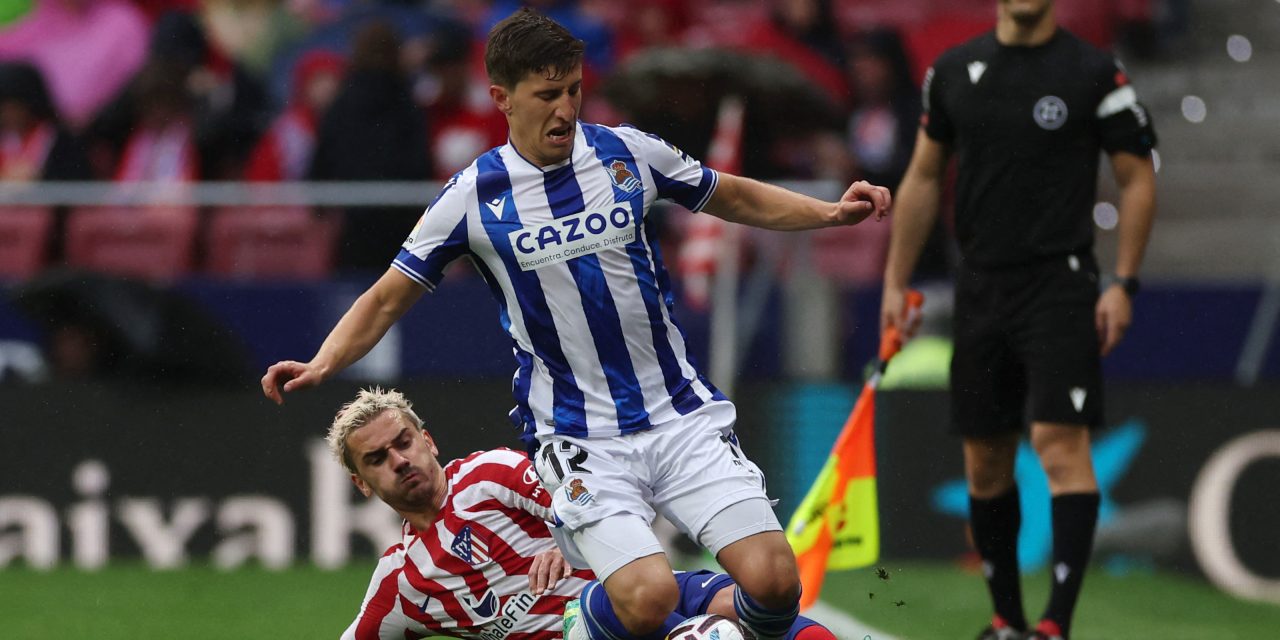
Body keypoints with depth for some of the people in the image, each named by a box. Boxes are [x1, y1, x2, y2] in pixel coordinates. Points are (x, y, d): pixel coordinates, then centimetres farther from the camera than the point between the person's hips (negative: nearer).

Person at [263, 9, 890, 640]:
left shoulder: (628, 153, 1)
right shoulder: (473, 197, -4)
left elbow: (734, 197, 17)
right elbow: (387, 299, 5)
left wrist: (830, 211, 5)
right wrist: (321, 364, -11)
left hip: (682, 415, 2)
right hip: (578, 440, -2)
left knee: (774, 581, -15)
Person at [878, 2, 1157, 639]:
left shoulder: (1096, 73, -4)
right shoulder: (953, 71, 8)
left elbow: (1138, 180, 0)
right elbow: (924, 179, 16)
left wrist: (1123, 283, -8)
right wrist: (895, 283, 13)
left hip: (1061, 282, -5)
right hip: (980, 289, 5)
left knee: (1060, 442, -16)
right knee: (984, 461, 8)